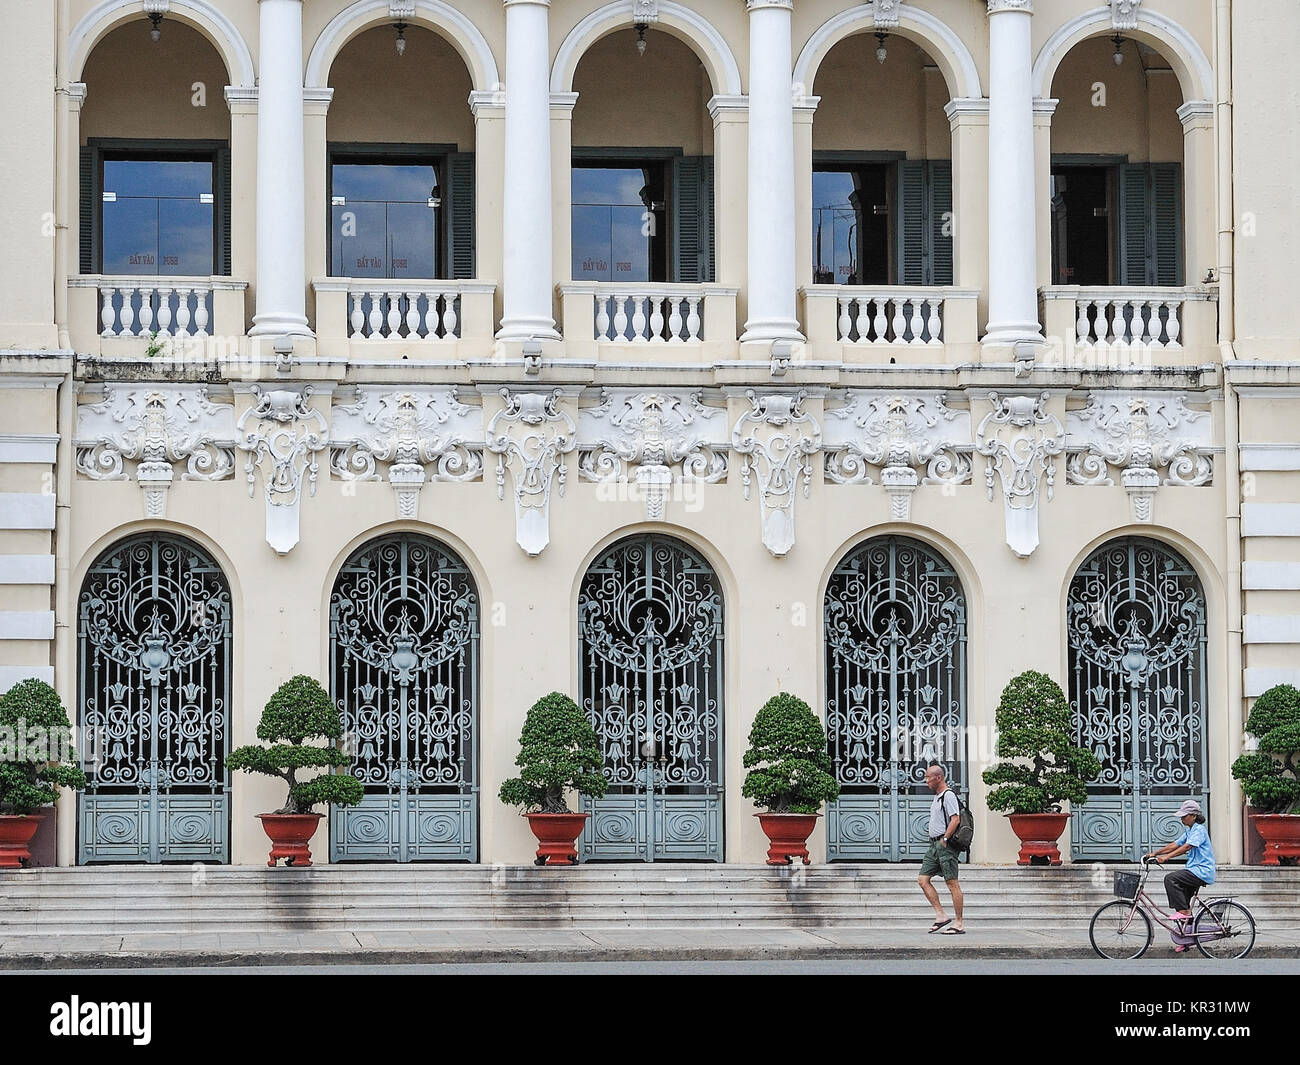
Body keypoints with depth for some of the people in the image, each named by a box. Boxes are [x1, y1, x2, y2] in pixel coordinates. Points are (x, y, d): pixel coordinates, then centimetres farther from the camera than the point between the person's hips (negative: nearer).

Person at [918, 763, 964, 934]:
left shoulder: (948, 795, -12)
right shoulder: (937, 796, 19)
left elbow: (955, 819, -21)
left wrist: (944, 840, -19)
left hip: (946, 845, -10)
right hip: (935, 844, 10)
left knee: (952, 883, -7)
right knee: (923, 879, 4)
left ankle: (959, 924, -4)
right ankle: (941, 916, 5)